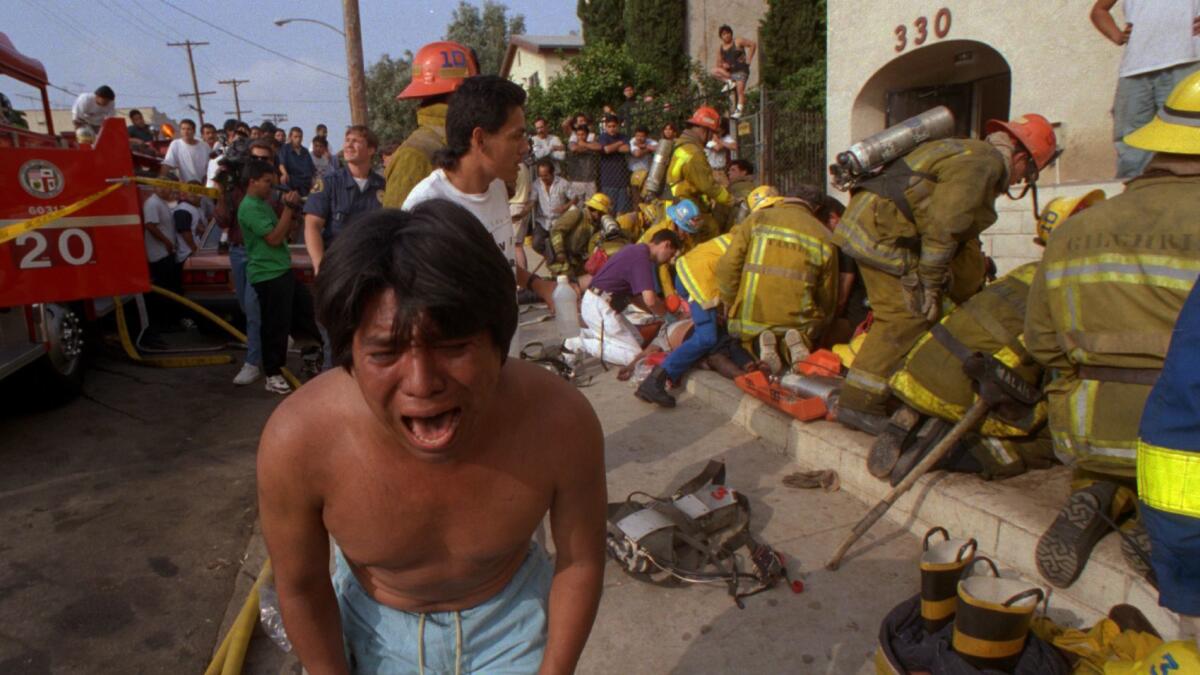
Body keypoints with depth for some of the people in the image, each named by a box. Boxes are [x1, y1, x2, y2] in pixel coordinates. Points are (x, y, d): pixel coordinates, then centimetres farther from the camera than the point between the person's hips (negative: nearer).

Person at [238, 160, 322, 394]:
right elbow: (274, 238, -21)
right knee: (276, 325, -3)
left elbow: (281, 233, 19)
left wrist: (291, 209, 8)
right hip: (268, 275, -10)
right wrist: (289, 208, -17)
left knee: (305, 309, 16)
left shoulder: (263, 204, 16)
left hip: (282, 271, 10)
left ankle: (311, 357, 29)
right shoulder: (249, 207, -15)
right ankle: (273, 375, 7)